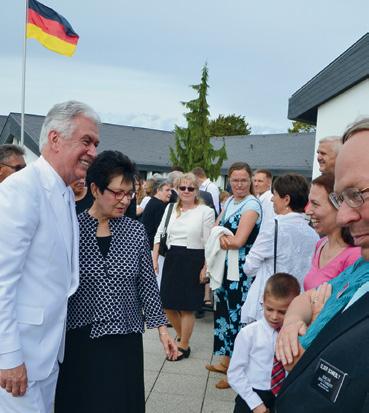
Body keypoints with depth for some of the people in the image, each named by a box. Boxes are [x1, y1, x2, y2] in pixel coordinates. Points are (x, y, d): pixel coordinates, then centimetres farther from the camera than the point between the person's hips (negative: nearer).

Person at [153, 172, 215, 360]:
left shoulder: (206, 211, -6)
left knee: (187, 307, 4)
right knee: (168, 304, 10)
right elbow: (159, 234, 11)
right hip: (172, 258, 5)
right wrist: (154, 259, 5)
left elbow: (209, 242, -6)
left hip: (193, 260, -5)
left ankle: (184, 346, 23)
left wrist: (206, 267, -11)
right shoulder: (170, 208, 8)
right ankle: (181, 336, 37)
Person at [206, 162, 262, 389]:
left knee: (237, 315, 0)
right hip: (225, 267, 8)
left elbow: (238, 241, -20)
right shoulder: (230, 201, 11)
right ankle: (226, 360, 33)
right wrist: (222, 237, -15)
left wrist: (219, 237, -3)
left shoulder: (252, 205, -13)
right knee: (224, 311, 16)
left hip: (241, 270, -8)